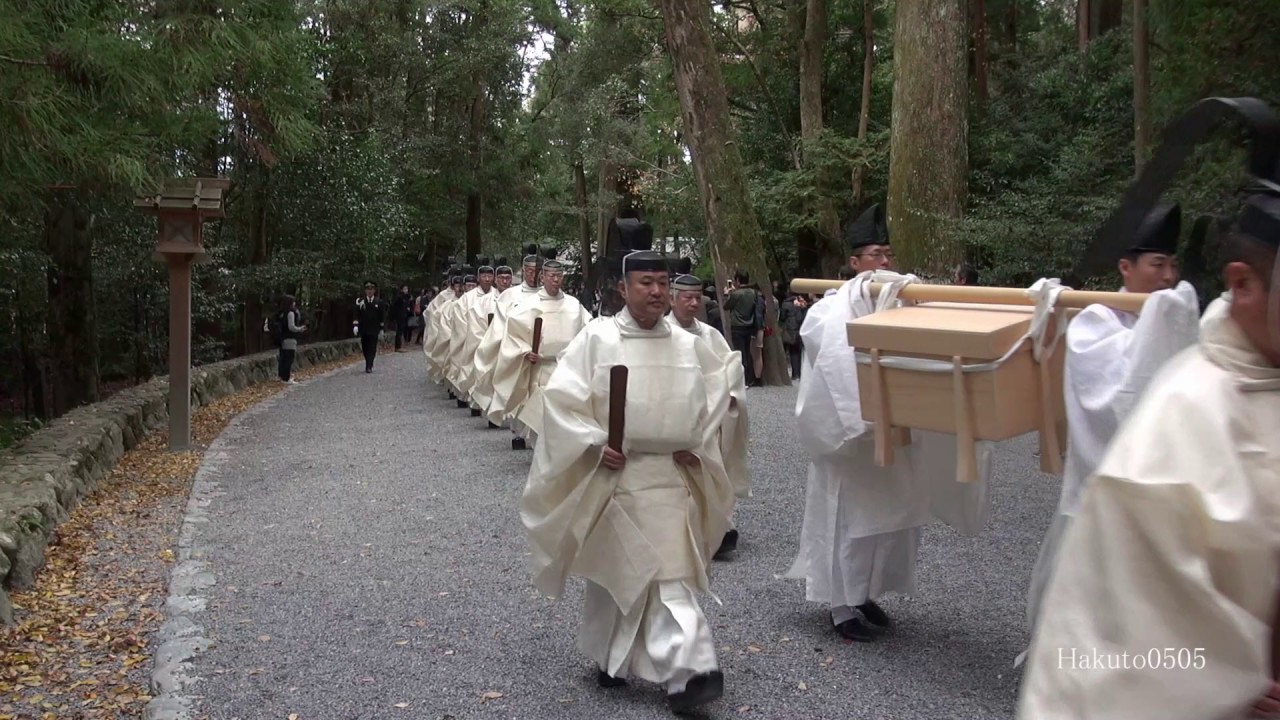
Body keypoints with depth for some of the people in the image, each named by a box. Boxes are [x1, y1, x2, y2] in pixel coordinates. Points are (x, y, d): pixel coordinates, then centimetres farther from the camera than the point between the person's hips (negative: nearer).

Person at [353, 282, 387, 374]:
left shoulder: (379, 302, 0)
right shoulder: (360, 302, 1)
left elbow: (382, 316, 4)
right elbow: (356, 314, -2)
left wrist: (381, 328, 3)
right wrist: (355, 325, -14)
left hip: (374, 330, -1)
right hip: (363, 329, 1)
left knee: (372, 349, -7)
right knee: (365, 348, 7)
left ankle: (369, 366, -8)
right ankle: (369, 365, 22)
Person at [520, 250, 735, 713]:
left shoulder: (690, 347, 2)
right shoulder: (596, 339, -9)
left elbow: (717, 398, 15)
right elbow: (559, 397, -10)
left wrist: (698, 447, 4)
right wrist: (594, 444, -18)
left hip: (670, 476, 2)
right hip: (613, 474, -2)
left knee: (670, 573, -3)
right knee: (614, 571, 11)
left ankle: (688, 672, -2)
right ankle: (610, 657, 31)